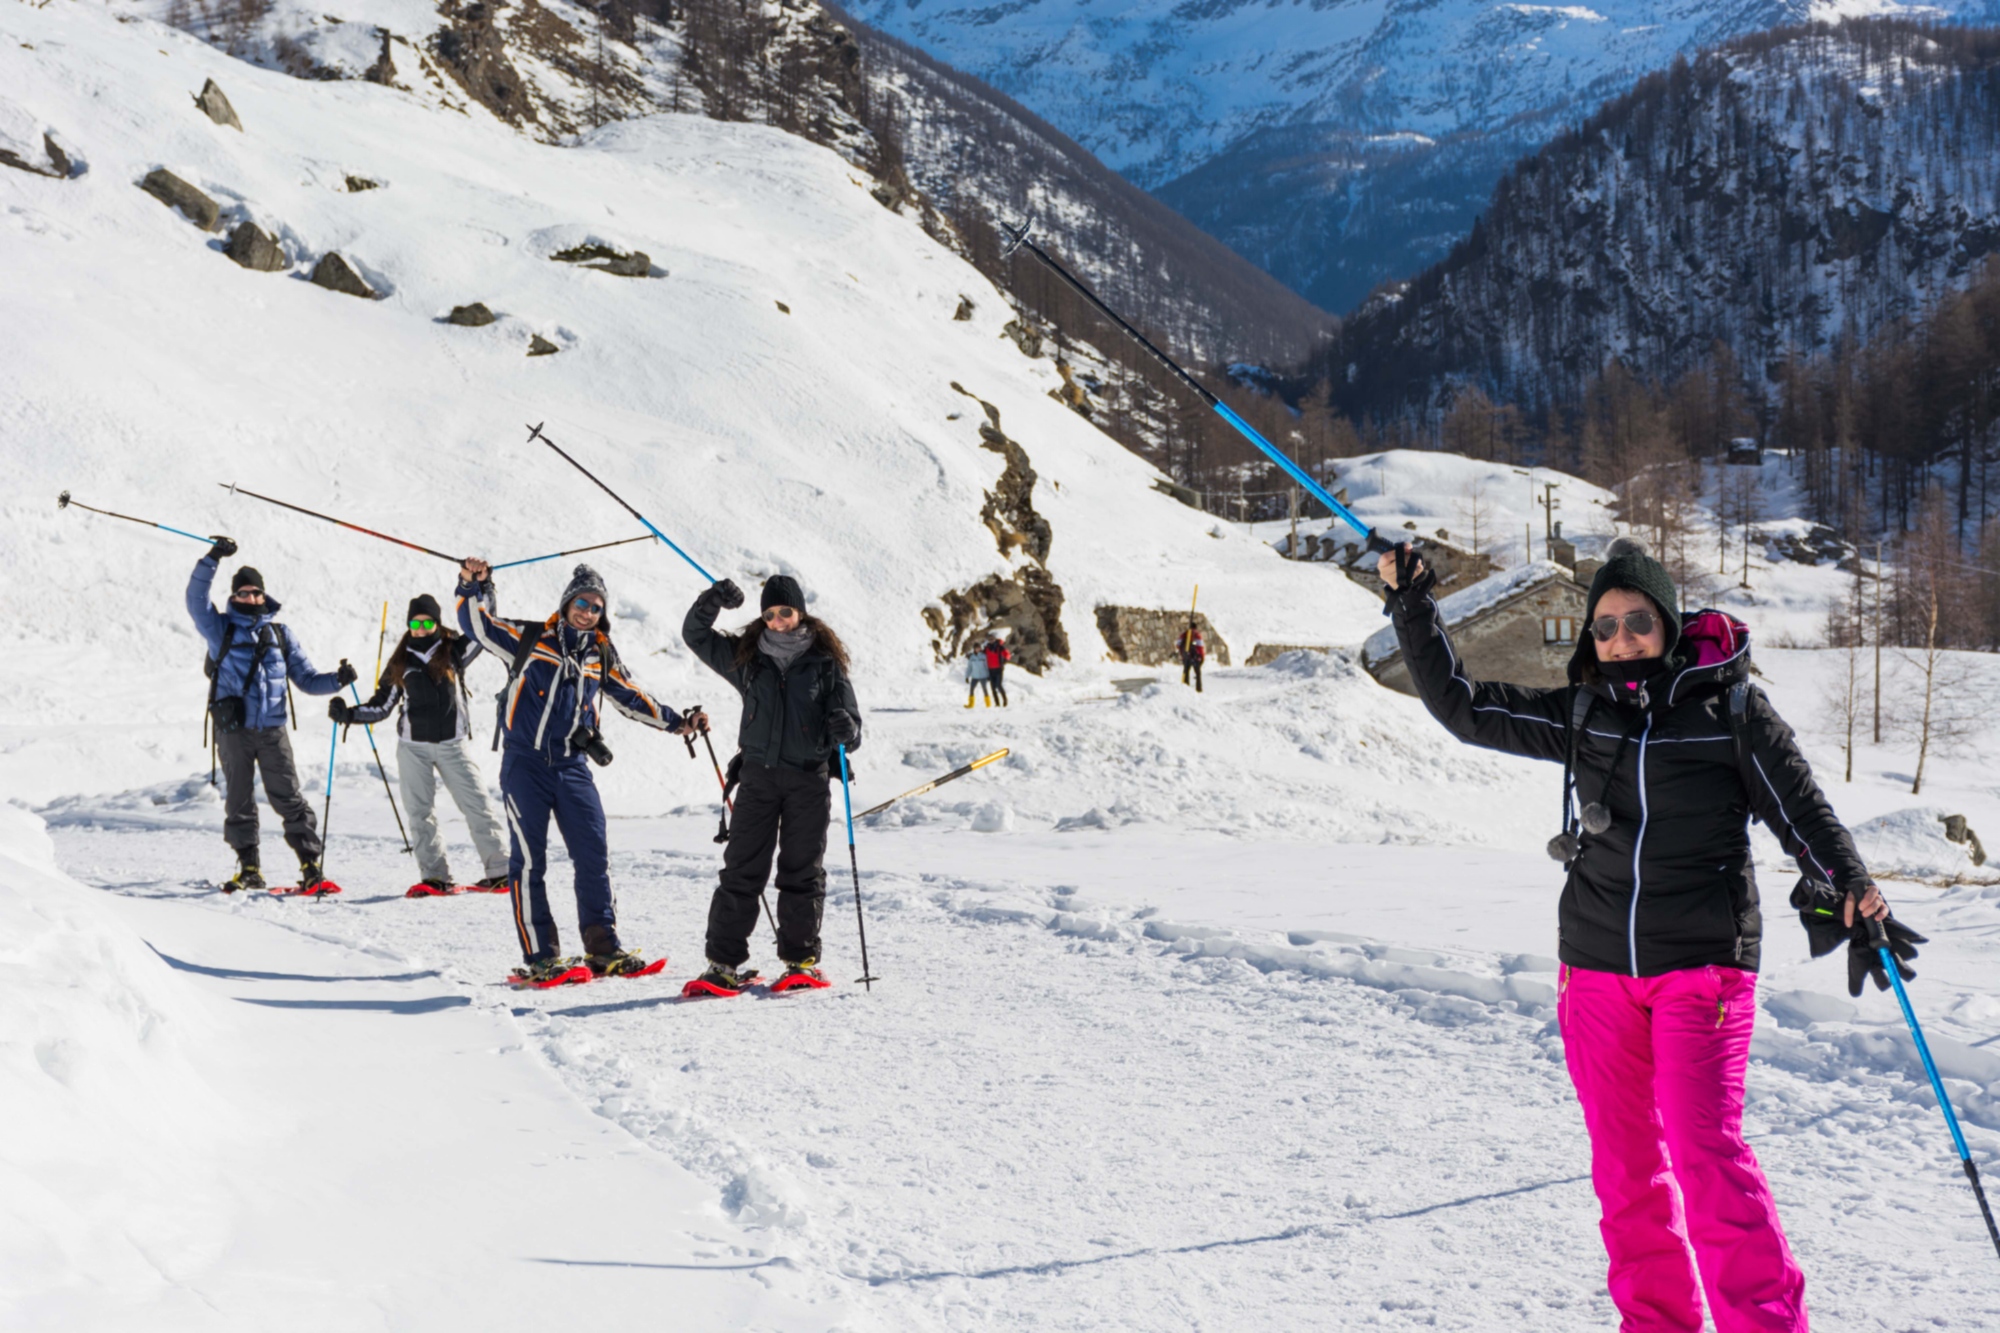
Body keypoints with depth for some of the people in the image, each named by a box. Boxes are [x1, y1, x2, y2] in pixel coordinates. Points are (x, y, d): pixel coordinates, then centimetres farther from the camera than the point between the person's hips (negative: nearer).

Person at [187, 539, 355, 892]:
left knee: (288, 797, -4)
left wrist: (336, 679, -2)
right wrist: (212, 560, -16)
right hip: (233, 728, -1)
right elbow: (196, 599, -7)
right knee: (239, 800, 4)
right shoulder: (221, 628, 9)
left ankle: (310, 863, -3)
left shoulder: (279, 634, 16)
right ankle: (249, 868, 12)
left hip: (272, 729, 1)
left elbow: (306, 678, 15)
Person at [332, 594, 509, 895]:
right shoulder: (401, 663, 7)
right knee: (420, 813, 0)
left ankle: (499, 870, -1)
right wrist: (348, 714, -3)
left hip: (452, 744, -2)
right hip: (413, 746, 2)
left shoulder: (454, 650, 3)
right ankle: (435, 877, 5)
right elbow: (380, 706, 10)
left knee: (477, 806, -5)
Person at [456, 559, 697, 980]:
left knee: (594, 855, 0)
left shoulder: (601, 656, 11)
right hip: (525, 765, -4)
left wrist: (675, 722, 19)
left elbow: (632, 698, 21)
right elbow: (479, 626, -3)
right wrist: (473, 588, -18)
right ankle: (539, 955, 0)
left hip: (573, 768, 4)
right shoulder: (531, 639, 0)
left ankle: (603, 948, 8)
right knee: (529, 860, -4)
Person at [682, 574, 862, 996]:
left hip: (809, 777, -1)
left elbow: (849, 721, 0)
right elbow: (695, 635, 10)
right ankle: (725, 962, 2)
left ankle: (802, 960, 12)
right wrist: (713, 601, -9)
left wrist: (845, 730, -24)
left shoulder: (825, 661, 1)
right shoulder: (747, 657, 7)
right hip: (758, 775, 2)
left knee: (802, 871, 4)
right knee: (742, 869, -1)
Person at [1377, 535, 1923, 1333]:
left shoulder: (1730, 707, -2)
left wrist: (1853, 896, -11)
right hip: (1598, 967, 4)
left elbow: (1802, 809, 1)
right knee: (1624, 1159, 8)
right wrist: (1412, 611, 2)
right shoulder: (1579, 714, 6)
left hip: (1703, 964, -4)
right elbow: (1464, 709, 8)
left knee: (1706, 1153, -13)